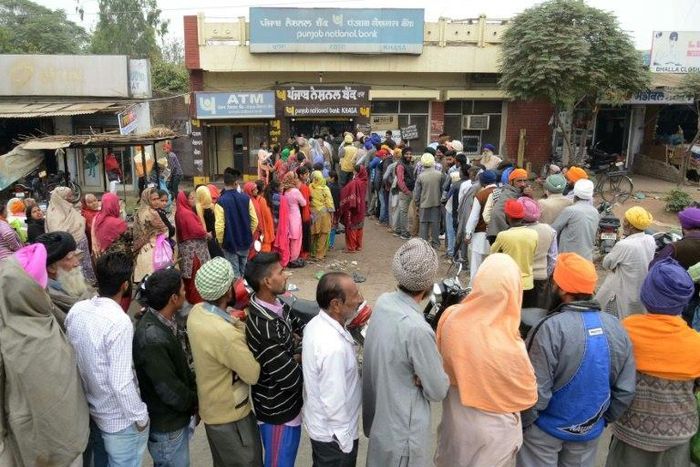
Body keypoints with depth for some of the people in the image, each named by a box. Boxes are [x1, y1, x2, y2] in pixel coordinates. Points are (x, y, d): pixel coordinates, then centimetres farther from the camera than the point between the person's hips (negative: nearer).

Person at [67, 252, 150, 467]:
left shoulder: (76, 310, -8)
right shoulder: (119, 322, -29)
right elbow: (121, 383, -28)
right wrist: (140, 417, -13)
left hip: (89, 411, 7)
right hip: (120, 420, -6)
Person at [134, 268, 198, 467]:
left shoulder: (166, 320, -3)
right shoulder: (152, 338, -32)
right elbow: (169, 390, -26)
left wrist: (194, 389, 0)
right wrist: (195, 401, -10)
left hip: (177, 416, 9)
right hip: (166, 425, -9)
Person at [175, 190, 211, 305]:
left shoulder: (180, 212, 9)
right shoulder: (187, 213, -21)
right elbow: (197, 230, -25)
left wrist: (203, 233, 6)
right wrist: (206, 235, -7)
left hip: (186, 246, 10)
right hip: (194, 248, -10)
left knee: (189, 274, 18)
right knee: (196, 274, 1)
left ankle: (189, 296, 29)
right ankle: (196, 298, 10)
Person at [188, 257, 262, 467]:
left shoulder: (197, 312, -9)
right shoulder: (225, 334, -36)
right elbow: (253, 375, -24)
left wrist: (234, 324, -10)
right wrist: (241, 328, -14)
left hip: (211, 408, 8)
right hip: (230, 415, -8)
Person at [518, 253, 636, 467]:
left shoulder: (551, 328, -28)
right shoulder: (616, 328, -10)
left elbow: (536, 391, -25)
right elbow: (626, 390, -2)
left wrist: (521, 422, -8)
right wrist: (604, 418, 13)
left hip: (547, 428, -4)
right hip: (590, 429, 5)